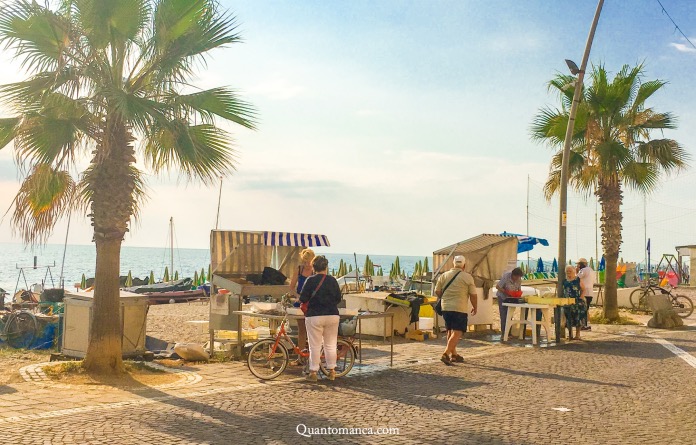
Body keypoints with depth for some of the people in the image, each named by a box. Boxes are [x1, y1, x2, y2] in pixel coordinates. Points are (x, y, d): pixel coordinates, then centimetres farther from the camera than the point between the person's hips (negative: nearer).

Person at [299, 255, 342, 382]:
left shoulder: (311, 280, -8)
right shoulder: (333, 280, 2)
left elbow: (303, 299, -9)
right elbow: (338, 299, 9)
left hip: (315, 316, -3)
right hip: (332, 315, 3)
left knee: (315, 346, 3)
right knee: (331, 344, 12)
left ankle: (313, 372, 7)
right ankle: (332, 371, 17)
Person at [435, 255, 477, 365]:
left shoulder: (444, 276, 6)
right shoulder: (468, 277, -4)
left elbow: (437, 291, 8)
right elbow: (473, 295, -3)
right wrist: (475, 308, 12)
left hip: (446, 308, 5)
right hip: (460, 309, -5)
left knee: (450, 331, 18)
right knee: (457, 333, -6)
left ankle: (453, 354, 25)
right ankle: (446, 354, -20)